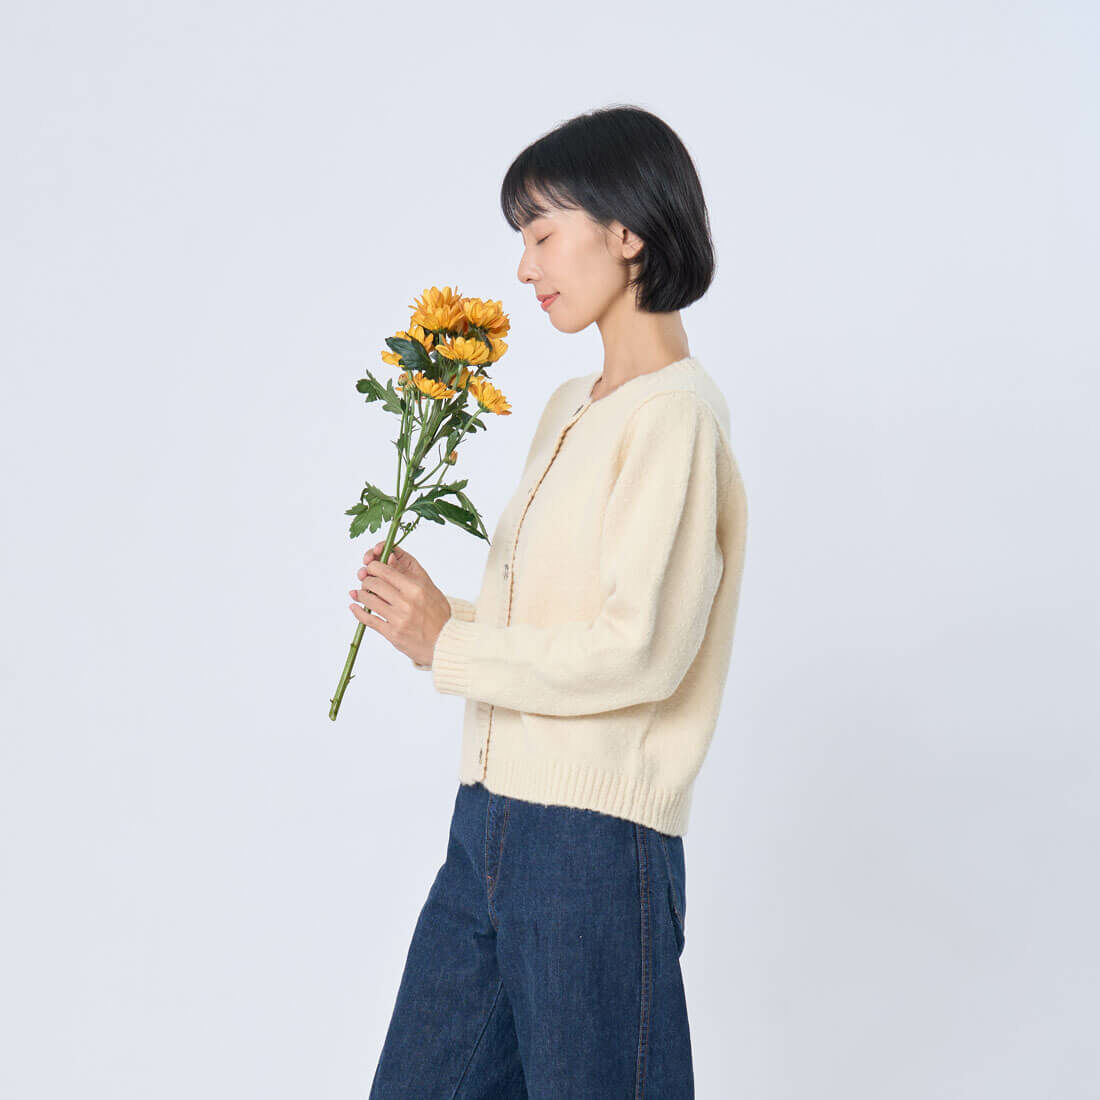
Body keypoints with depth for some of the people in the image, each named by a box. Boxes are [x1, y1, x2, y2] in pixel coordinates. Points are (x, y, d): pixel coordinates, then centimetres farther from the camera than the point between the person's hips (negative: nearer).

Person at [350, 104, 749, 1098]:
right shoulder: (570, 409, 15)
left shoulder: (674, 415, -12)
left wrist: (451, 644, -11)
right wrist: (424, 611, 1)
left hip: (595, 832, -8)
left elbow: (640, 651, -19)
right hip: (491, 816, 9)